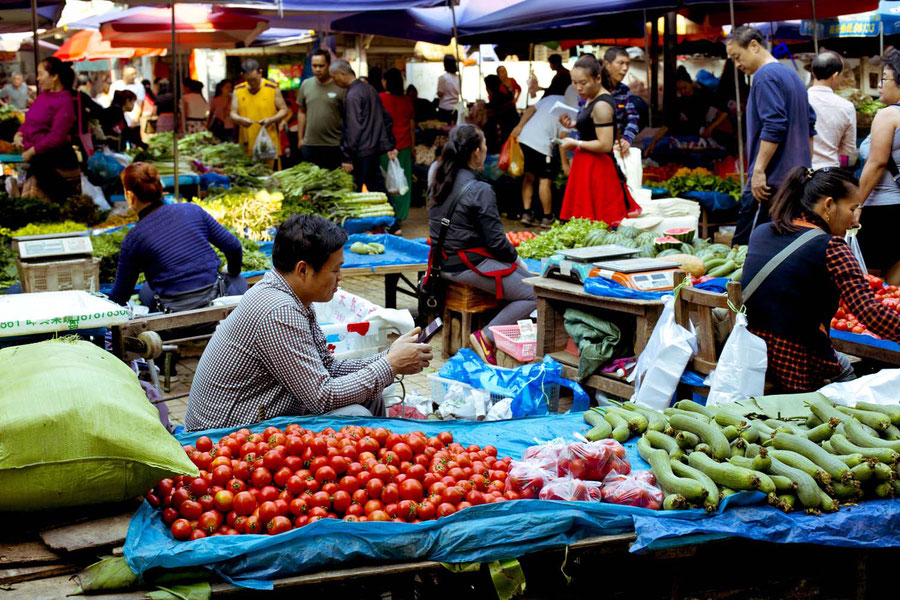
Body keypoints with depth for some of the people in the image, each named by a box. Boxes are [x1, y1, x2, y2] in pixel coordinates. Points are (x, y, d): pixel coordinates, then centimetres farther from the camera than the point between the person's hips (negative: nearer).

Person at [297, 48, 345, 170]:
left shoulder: (340, 87, -5)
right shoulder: (306, 85, 8)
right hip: (309, 145, 3)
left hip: (334, 146, -3)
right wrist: (300, 138, 12)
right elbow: (302, 112, 14)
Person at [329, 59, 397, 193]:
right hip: (375, 150, 9)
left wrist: (347, 158, -17)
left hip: (360, 154, -9)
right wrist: (390, 146, 19)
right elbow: (386, 119, 16)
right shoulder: (370, 89, 12)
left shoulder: (352, 96, -15)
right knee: (378, 189, 14)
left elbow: (353, 130, -20)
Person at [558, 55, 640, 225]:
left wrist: (575, 143, -14)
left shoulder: (601, 105, -19)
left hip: (597, 169, -10)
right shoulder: (592, 99, 11)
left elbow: (605, 145, -24)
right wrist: (573, 125, 10)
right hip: (587, 165, 10)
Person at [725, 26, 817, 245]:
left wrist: (758, 170, -21)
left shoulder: (765, 76, -10)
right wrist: (804, 166, 24)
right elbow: (810, 126, 22)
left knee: (744, 246, -10)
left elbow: (773, 127, -21)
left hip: (772, 179, -10)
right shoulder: (792, 75, 19)